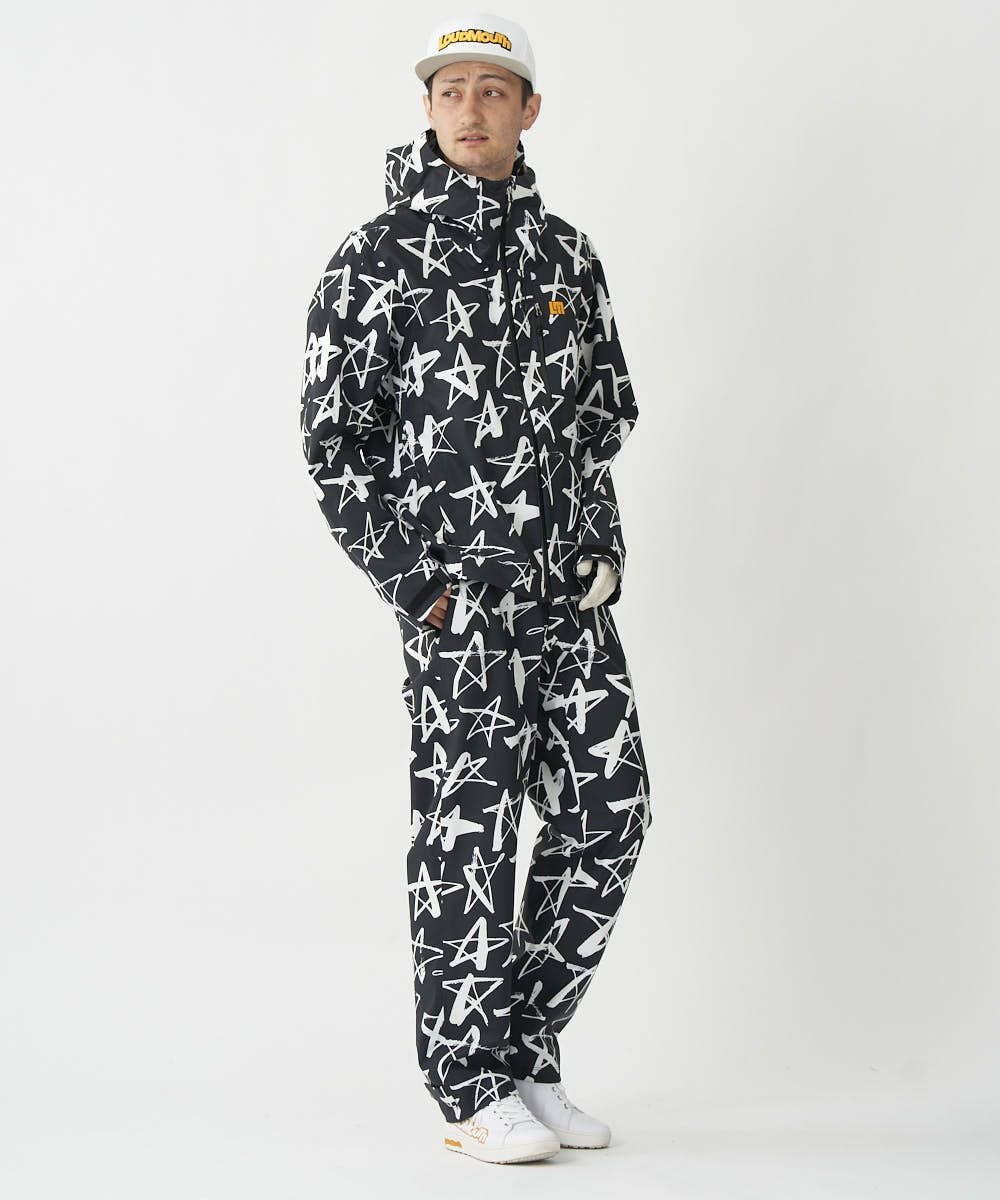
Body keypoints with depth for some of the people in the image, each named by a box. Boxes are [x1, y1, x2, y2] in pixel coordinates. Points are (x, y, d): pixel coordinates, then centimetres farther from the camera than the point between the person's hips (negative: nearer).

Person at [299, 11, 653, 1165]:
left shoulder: (566, 253, 12)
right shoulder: (377, 258, -4)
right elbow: (333, 437, -5)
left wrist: (596, 540, 8)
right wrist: (413, 582, -10)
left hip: (572, 586, 6)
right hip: (460, 594, -6)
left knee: (608, 809, 5)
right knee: (467, 830, -2)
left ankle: (526, 1053, 20)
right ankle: (470, 1090, 10)